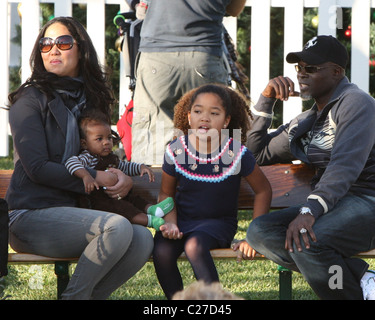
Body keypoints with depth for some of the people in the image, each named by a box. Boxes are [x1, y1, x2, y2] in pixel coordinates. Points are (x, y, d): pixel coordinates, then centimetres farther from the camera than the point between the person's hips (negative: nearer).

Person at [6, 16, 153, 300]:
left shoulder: (88, 100, 17)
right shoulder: (30, 100, -3)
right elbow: (37, 167, -11)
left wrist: (118, 176, -3)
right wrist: (96, 178, -10)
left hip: (69, 210, 6)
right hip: (30, 216, -6)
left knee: (143, 240, -21)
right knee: (118, 228, -30)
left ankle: (92, 295, -6)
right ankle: (74, 296, -14)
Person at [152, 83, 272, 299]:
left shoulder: (236, 154, -11)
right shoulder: (176, 151, -6)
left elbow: (263, 191, 1)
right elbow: (167, 193, 7)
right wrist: (170, 223, -13)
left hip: (218, 223, -2)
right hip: (182, 220, 2)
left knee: (194, 246, -36)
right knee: (161, 251, -28)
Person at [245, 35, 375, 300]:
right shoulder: (308, 121, 22)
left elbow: (346, 164, -20)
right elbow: (257, 153, 29)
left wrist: (310, 211, -33)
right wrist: (266, 100, 17)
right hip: (332, 205, 9)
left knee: (305, 241, -36)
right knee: (259, 232, -16)